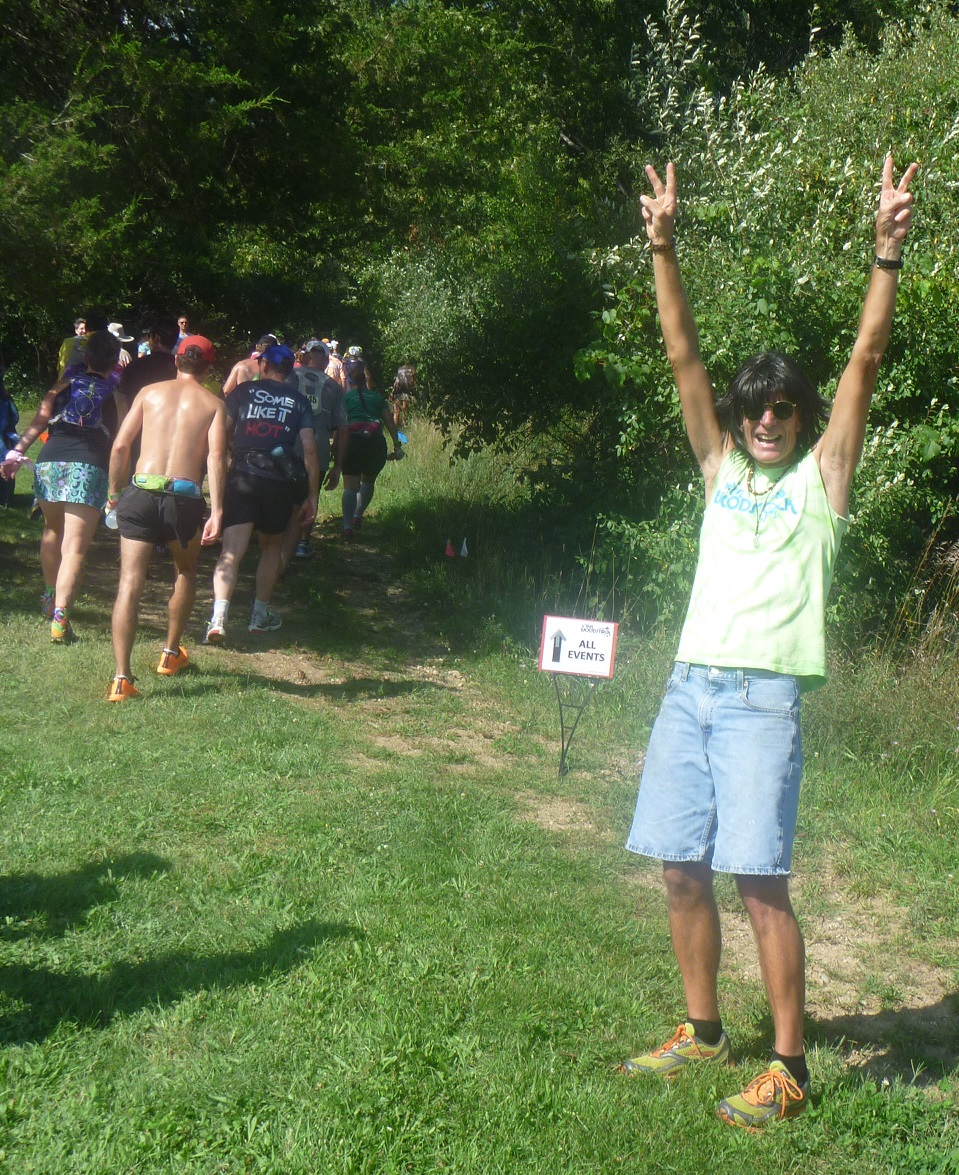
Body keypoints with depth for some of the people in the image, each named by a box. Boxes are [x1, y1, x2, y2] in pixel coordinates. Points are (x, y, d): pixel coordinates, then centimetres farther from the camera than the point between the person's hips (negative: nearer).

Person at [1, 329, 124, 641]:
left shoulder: (65, 384, 16)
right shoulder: (116, 393, 13)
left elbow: (40, 419, 3)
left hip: (49, 461, 3)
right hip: (88, 468, -3)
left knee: (52, 530, 27)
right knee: (74, 547, -6)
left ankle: (50, 597, 38)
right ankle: (59, 615, -20)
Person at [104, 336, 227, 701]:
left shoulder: (150, 392, 13)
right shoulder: (213, 403, 9)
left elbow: (120, 446, 6)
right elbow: (216, 457, -6)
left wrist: (113, 492, 17)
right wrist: (216, 512, -11)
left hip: (141, 492, 1)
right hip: (185, 496, 0)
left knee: (130, 582, -2)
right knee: (186, 573, 26)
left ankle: (122, 678, -11)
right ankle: (170, 654, 33)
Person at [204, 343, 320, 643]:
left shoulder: (244, 391, 9)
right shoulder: (298, 401, 10)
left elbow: (222, 432, 5)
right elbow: (309, 449, 2)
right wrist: (311, 496, 6)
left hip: (243, 475, -1)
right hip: (281, 481, 1)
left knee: (231, 551, -6)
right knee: (271, 546, 22)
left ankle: (219, 618, -23)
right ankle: (260, 615, 27)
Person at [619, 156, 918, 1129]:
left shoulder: (821, 476, 7)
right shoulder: (721, 469, 15)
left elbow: (865, 362, -2)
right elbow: (683, 357, 10)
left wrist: (886, 254, -11)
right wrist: (664, 250, 3)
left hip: (764, 696, -5)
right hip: (690, 686, 5)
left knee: (759, 878, -8)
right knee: (680, 868, 8)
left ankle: (789, 1066, 4)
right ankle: (703, 1031, 25)